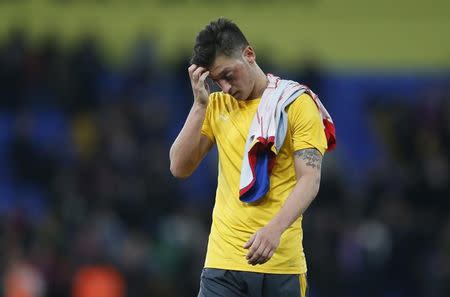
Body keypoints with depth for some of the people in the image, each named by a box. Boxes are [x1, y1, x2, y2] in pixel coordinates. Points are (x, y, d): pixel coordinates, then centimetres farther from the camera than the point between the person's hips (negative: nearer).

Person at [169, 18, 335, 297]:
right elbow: (180, 167, 5)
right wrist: (200, 104, -3)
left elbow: (310, 179, -10)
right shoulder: (216, 105, 11)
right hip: (222, 261, 3)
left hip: (281, 261, -3)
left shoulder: (297, 103, -2)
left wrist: (275, 229, -26)